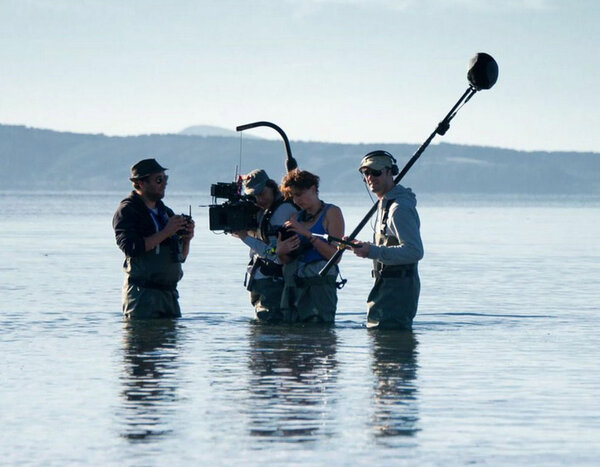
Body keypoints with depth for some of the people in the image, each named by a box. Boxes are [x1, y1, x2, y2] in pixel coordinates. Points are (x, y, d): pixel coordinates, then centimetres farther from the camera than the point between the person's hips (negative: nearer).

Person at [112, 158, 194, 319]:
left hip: (169, 292, 7)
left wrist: (186, 239, -2)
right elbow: (131, 248, -20)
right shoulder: (127, 211, -4)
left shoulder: (166, 212, 18)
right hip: (142, 293, -7)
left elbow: (181, 256, 20)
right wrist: (166, 232, -16)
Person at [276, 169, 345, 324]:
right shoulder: (297, 217, 17)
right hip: (292, 285, 6)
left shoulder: (331, 213, 1)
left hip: (320, 284, -6)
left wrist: (307, 234, -15)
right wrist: (281, 252, -4)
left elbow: (335, 255, -11)